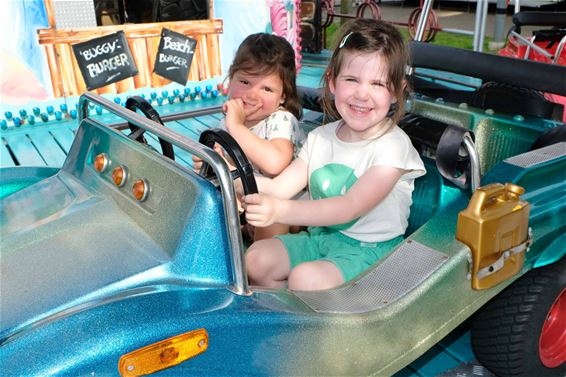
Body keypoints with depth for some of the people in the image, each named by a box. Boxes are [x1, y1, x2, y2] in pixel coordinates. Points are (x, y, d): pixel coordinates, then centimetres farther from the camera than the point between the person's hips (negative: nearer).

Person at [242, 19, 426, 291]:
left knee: (305, 277, -28)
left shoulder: (392, 146, -17)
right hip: (320, 236, 6)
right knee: (256, 258, -9)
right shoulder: (320, 137, 2)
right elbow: (279, 187, -4)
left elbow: (350, 207, -30)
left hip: (368, 249, -6)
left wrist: (281, 210, -44)